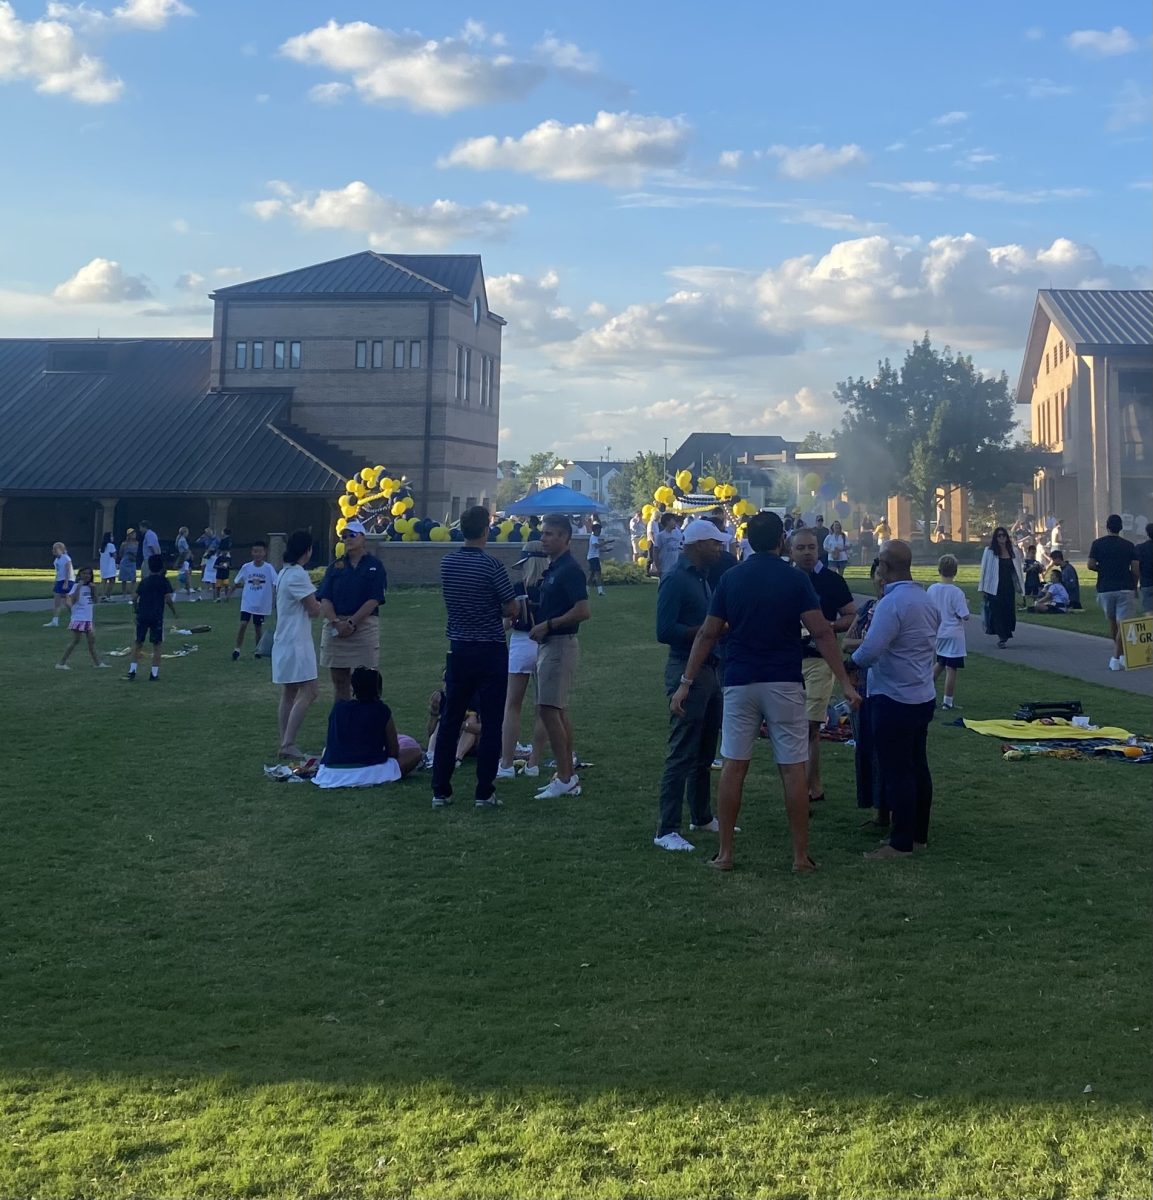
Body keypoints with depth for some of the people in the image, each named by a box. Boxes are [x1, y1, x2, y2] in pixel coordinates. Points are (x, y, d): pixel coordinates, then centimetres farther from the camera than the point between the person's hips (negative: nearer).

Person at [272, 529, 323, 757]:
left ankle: (286, 744, 13)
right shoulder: (298, 575, -18)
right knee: (309, 691, -10)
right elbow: (314, 610, -15)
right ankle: (288, 744, -13)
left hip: (286, 640, 10)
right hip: (296, 642, -10)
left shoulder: (284, 572, 13)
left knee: (290, 692, 11)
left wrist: (313, 601, 1)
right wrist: (319, 604, 5)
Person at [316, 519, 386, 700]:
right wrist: (336, 622, -13)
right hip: (334, 627, 3)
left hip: (364, 625, -3)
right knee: (339, 681, 7)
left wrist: (351, 622, -14)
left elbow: (374, 600, -6)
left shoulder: (374, 565, 2)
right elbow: (325, 599, 3)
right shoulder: (336, 565, 11)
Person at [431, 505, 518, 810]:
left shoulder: (447, 563, 3)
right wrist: (509, 607, 12)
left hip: (458, 648, 5)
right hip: (490, 651, -5)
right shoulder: (491, 565, -14)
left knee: (450, 720, 10)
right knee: (490, 722, 2)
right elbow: (513, 609, -10)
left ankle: (440, 791, 12)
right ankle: (484, 793, 3)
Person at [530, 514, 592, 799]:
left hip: (560, 645, -10)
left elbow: (583, 611, -22)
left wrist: (548, 624, -19)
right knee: (558, 710, 11)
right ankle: (569, 776, 16)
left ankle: (565, 778, -8)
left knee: (547, 709, -12)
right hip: (548, 645, 10)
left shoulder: (570, 570, -15)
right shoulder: (552, 570, 15)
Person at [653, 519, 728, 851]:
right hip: (688, 671, -9)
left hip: (710, 669, 9)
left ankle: (701, 816, 31)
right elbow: (664, 631, -21)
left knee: (705, 751, 18)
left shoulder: (703, 578, 14)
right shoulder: (676, 580, -14)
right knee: (682, 754, -7)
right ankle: (666, 829, -2)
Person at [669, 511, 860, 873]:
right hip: (784, 683, -2)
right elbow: (822, 632, -10)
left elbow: (707, 635, 2)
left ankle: (725, 853, 10)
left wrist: (686, 683, 6)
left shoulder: (731, 578, 3)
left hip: (740, 682, 2)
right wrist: (845, 682, -8)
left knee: (733, 766, 7)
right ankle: (801, 855, 8)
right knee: (793, 769, 3)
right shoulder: (795, 579, -4)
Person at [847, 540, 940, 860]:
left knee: (897, 772, -3)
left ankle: (901, 843, 1)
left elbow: (869, 651, -25)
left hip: (895, 700, -9)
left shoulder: (892, 603, -20)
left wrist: (848, 662, -7)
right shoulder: (927, 600, 9)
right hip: (924, 697, 9)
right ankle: (919, 834, 23)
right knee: (918, 766, 15)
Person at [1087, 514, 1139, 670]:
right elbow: (1135, 570, -1)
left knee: (1112, 622, 18)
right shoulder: (1129, 545, 2)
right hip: (1126, 589, -2)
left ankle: (1121, 654, 25)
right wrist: (1135, 587, 13)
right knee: (1122, 625, -5)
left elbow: (1091, 565, -3)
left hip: (1105, 589, 2)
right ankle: (1116, 658, -13)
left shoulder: (1097, 543, 2)